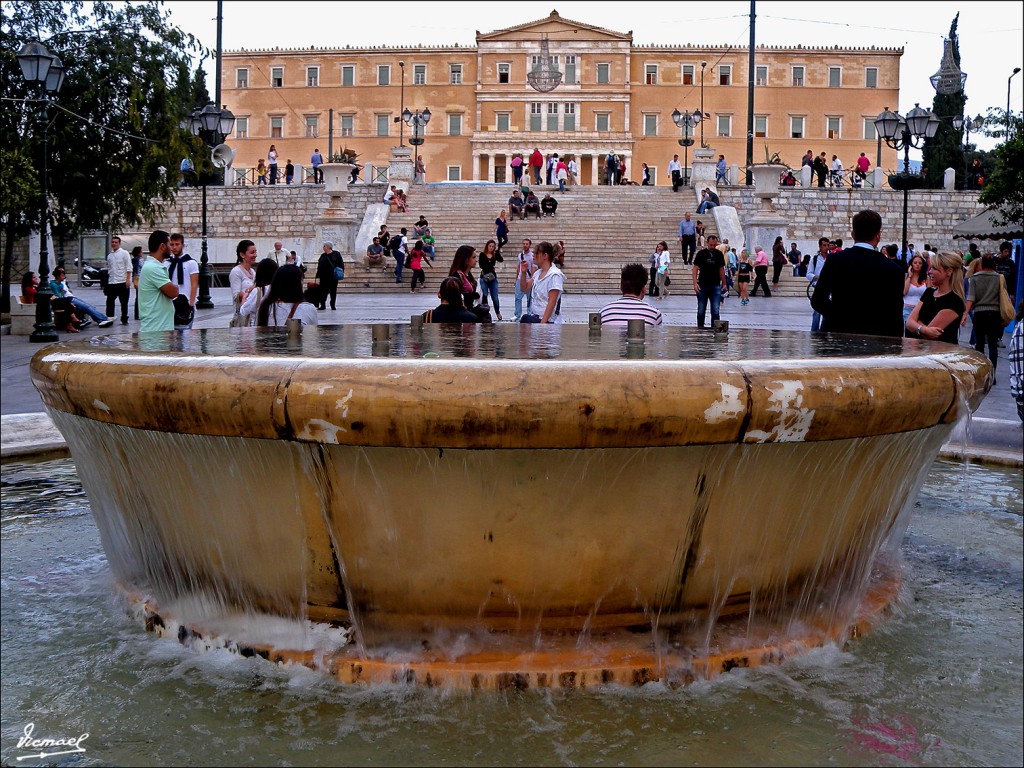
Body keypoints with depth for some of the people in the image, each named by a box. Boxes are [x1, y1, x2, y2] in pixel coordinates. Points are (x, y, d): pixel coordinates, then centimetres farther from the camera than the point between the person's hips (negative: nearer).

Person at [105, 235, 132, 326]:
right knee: (109, 301, 4)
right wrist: (108, 279, 14)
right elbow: (109, 269, 19)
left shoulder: (124, 253, -2)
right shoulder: (109, 255, 13)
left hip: (123, 282, -5)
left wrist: (128, 279, -14)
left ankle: (124, 320, 10)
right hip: (111, 282, 5)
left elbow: (129, 267, -7)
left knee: (124, 303, 3)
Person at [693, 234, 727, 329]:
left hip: (716, 286, 1)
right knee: (701, 311, 6)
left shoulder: (719, 254, 8)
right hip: (702, 286, -1)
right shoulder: (701, 253, 0)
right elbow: (695, 269, -1)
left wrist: (724, 284, 11)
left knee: (715, 311, -3)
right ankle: (700, 328, 18)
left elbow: (721, 270, 14)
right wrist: (695, 283, -11)